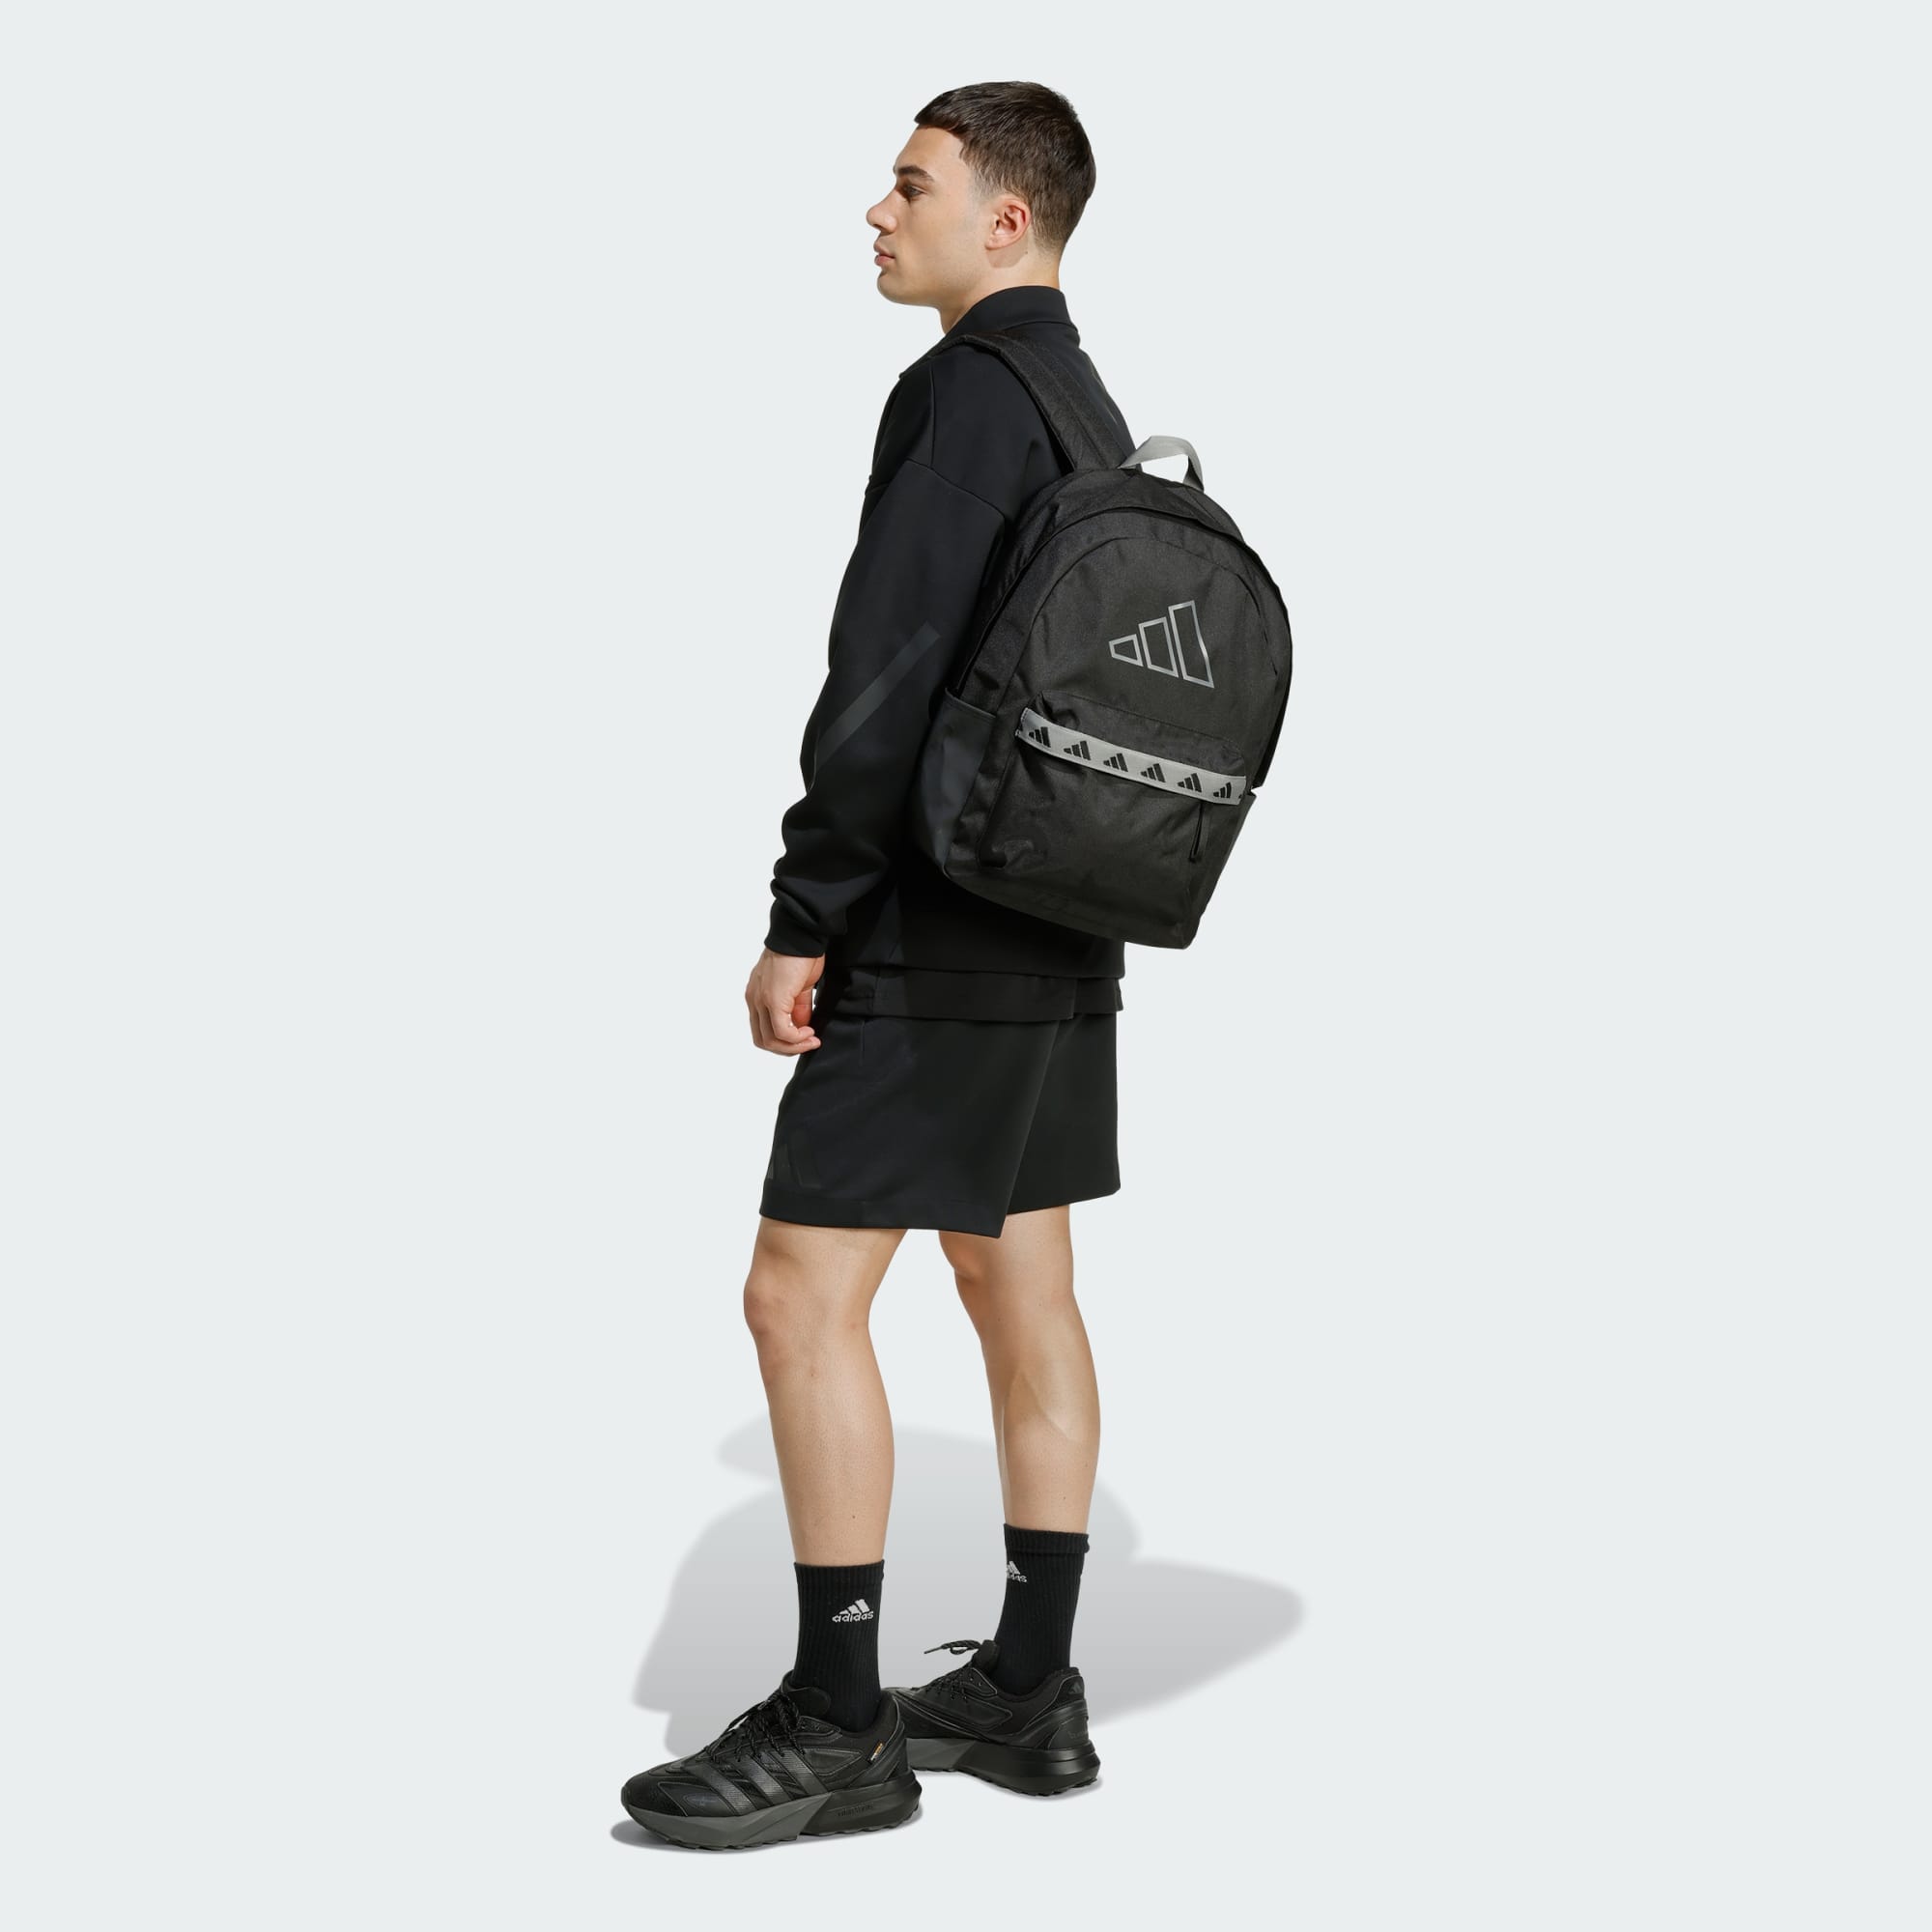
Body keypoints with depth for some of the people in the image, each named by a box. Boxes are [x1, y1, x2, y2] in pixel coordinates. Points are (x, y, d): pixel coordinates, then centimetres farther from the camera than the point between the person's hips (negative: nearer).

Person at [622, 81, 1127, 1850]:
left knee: (803, 1296, -6)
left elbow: (890, 674, -22)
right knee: (1021, 1291, 12)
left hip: (940, 940, -10)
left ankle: (836, 1726, -2)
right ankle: (1030, 1693, 19)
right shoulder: (1094, 412, 16)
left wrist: (803, 919, -19)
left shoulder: (966, 394, -14)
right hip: (1061, 937, 10)